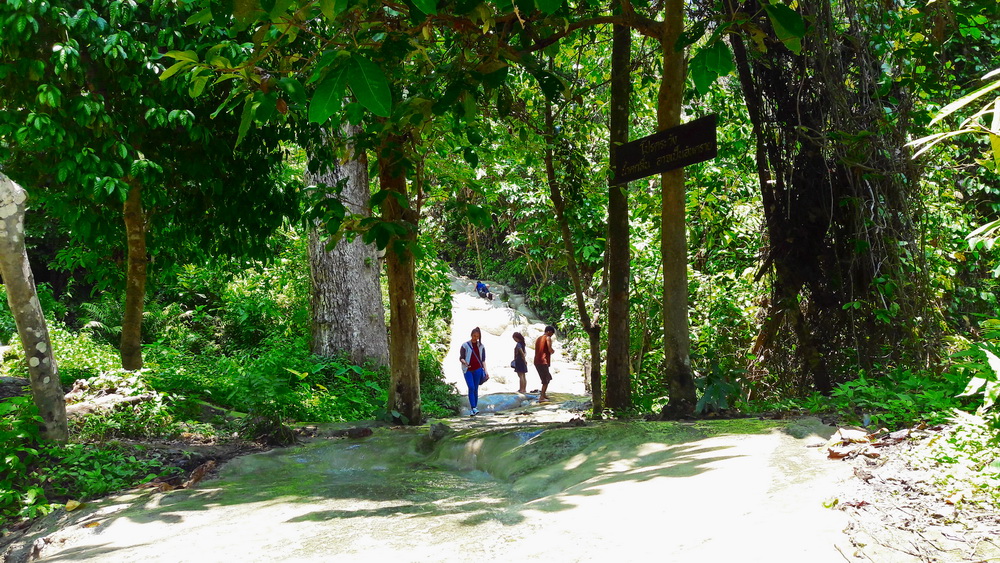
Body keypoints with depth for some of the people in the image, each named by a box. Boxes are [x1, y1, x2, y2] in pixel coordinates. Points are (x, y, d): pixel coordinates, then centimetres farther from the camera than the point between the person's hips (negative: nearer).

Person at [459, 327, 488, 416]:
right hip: (468, 370, -3)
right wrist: (464, 362, -20)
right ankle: (473, 408, -21)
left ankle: (472, 410, 8)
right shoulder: (465, 345, 3)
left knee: (476, 389, 2)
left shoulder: (481, 346, 11)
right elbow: (461, 357, 1)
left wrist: (485, 370, 4)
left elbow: (483, 360, 13)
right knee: (471, 388, -16)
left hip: (478, 370, 3)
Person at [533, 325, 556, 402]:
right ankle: (541, 397, -9)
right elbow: (550, 350, -17)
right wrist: (553, 351, 5)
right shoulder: (548, 338, -6)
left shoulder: (538, 338, 20)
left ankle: (543, 394, 19)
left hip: (537, 362, 8)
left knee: (548, 378, 20)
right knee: (545, 381, -3)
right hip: (543, 362, -8)